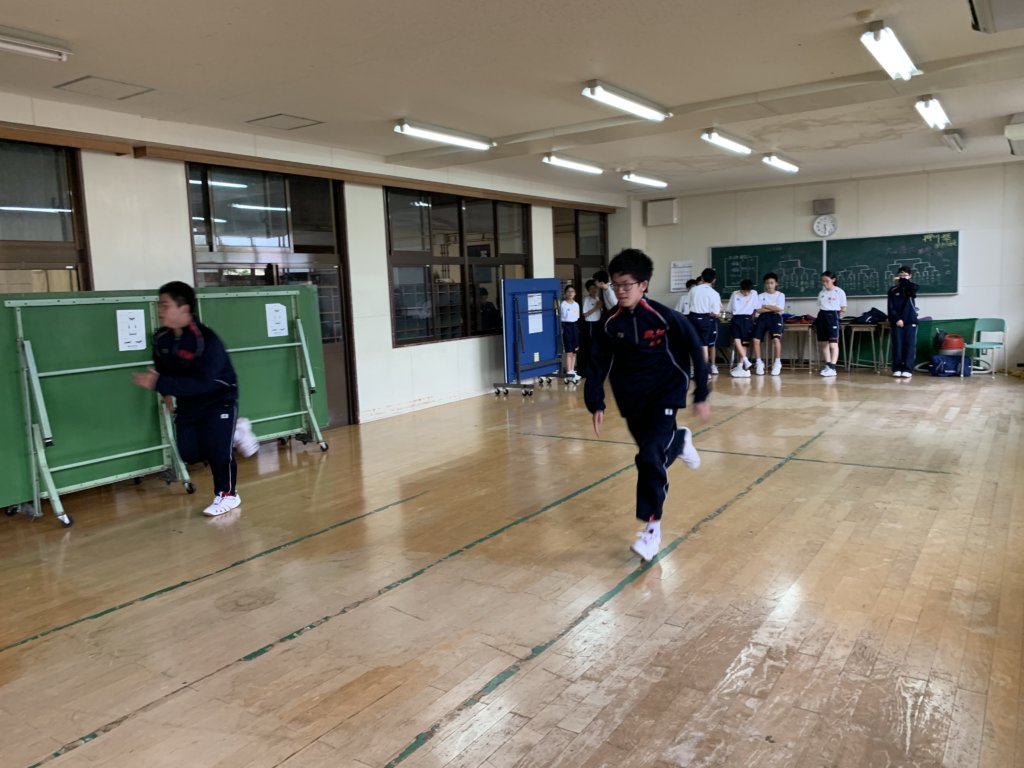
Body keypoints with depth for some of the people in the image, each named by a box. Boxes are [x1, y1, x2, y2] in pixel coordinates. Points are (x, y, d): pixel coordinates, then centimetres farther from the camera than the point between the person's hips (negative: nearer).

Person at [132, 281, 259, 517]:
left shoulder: (206, 340, -29)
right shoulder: (160, 339, -8)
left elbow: (201, 384, -35)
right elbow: (162, 369, 13)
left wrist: (160, 384, -39)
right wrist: (167, 393, -1)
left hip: (219, 398, -7)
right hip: (188, 403, 7)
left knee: (216, 447, -11)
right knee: (189, 453, 4)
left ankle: (227, 495, 11)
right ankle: (233, 434, 25)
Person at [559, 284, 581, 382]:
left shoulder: (576, 304, 10)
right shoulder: (563, 304, -8)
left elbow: (578, 319, 14)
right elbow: (560, 318, -10)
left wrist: (578, 330, 13)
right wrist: (561, 329, -16)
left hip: (575, 326, 6)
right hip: (566, 326, -6)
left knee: (574, 351, 8)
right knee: (569, 352, -9)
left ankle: (572, 371, 16)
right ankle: (569, 373, -9)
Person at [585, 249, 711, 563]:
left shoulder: (665, 317, -17)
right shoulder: (611, 324, -7)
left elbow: (695, 352, -8)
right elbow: (598, 364, 2)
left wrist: (701, 396, -6)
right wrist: (596, 404, -4)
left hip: (665, 394, -4)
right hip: (631, 399, 4)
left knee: (650, 457, -17)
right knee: (655, 450, 17)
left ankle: (652, 526, -5)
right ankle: (679, 441, 54)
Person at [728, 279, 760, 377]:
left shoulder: (754, 293, 6)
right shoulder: (735, 294, 6)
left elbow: (756, 308, 14)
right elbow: (730, 310, 12)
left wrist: (751, 319, 12)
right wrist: (730, 320, 7)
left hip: (747, 319, 0)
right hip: (736, 319, 0)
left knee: (744, 343, -2)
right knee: (736, 341, -20)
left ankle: (739, 367, 1)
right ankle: (746, 362, -26)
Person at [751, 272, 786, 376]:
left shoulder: (780, 295, 10)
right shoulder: (761, 296, 14)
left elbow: (779, 309, -5)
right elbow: (758, 310, -1)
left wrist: (765, 306, -1)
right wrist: (773, 309, -5)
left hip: (775, 318, -2)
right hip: (762, 318, 3)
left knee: (776, 339, -24)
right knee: (756, 340, -13)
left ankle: (777, 364, -12)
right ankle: (759, 363, 0)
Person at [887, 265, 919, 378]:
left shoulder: (911, 287, 8)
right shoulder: (893, 290, 8)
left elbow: (913, 288, -20)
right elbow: (891, 307, 1)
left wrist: (903, 280, -10)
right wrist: (896, 319, -11)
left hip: (910, 321, 0)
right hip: (897, 322, 0)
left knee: (910, 345, -3)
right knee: (897, 346, -1)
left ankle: (908, 369, -3)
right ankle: (897, 369, 3)